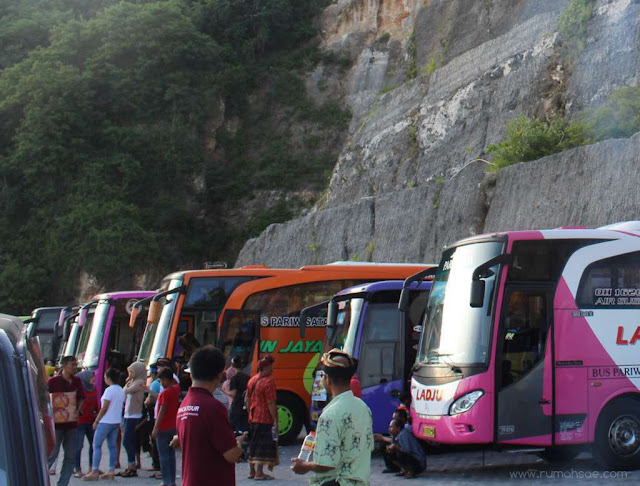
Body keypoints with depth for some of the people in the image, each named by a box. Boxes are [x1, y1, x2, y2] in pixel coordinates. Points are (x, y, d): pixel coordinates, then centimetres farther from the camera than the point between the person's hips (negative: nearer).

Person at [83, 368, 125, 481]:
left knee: (97, 445, -3)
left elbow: (104, 408, -16)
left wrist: (96, 421, -9)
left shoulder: (109, 390, -15)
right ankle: (111, 471, 9)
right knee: (112, 445, 10)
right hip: (117, 421, 8)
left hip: (106, 421, -8)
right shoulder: (121, 390, 9)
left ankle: (94, 471, -7)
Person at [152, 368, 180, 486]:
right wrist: (167, 371, 21)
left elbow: (162, 411, -21)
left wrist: (155, 428, -20)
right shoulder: (176, 389, 4)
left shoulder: (165, 393, -17)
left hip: (163, 428, -8)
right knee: (171, 455, 13)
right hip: (173, 427, 8)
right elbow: (175, 382, 30)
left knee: (163, 456, -3)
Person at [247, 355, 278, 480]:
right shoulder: (268, 382, -15)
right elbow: (271, 404, -19)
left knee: (253, 445, 15)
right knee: (263, 446, -3)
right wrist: (275, 422, -17)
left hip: (253, 418, 8)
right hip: (265, 419, -8)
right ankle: (259, 473, -3)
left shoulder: (251, 381, 11)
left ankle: (252, 471, 21)